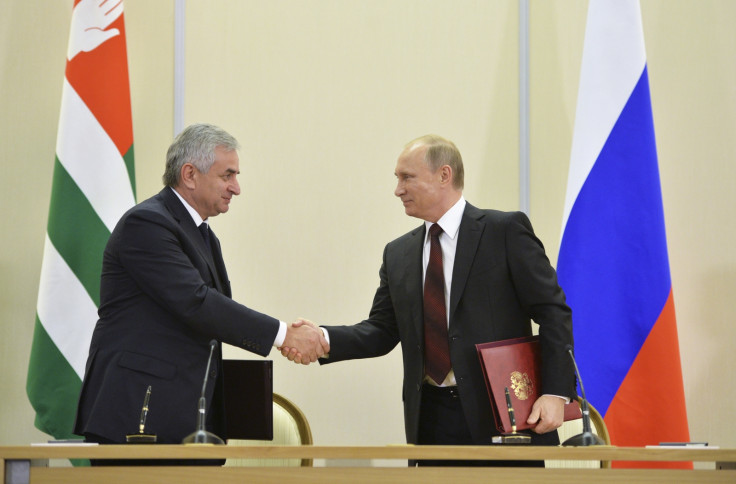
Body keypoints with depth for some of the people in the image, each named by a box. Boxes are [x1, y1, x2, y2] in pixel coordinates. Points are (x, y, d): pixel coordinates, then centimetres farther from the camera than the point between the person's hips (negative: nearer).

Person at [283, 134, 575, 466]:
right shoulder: (398, 254, 15)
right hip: (431, 422, 5)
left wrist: (555, 392, -16)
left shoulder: (505, 231, -2)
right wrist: (322, 339, -6)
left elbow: (554, 313, -5)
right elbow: (382, 331, 12)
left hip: (502, 413, -5)